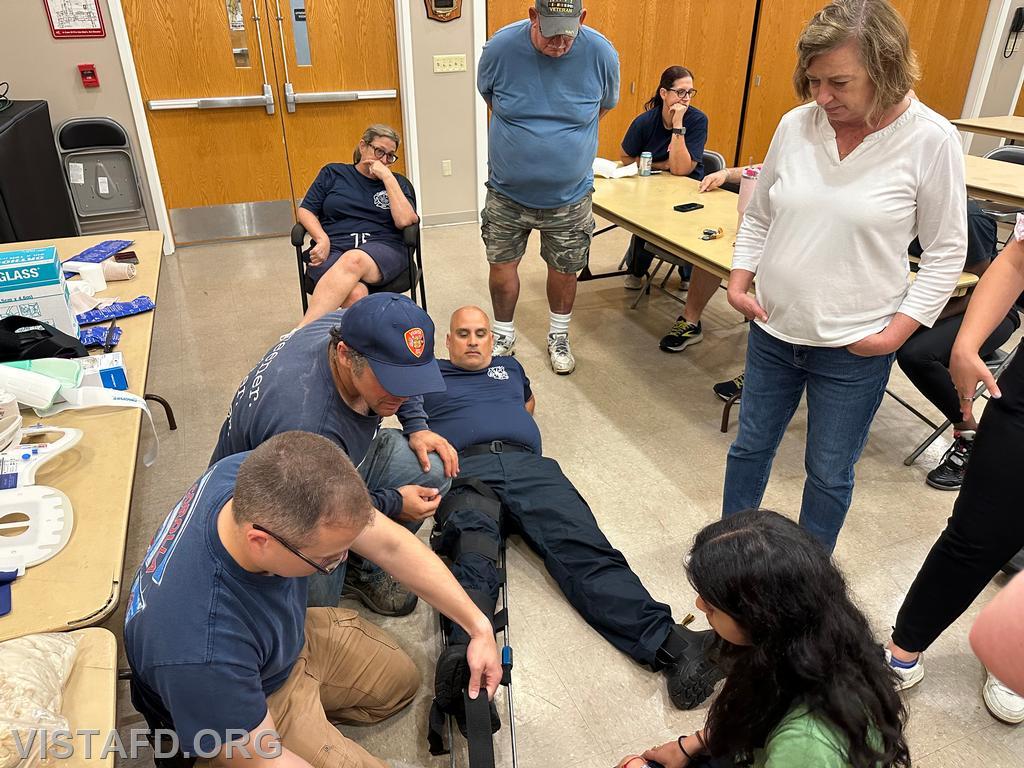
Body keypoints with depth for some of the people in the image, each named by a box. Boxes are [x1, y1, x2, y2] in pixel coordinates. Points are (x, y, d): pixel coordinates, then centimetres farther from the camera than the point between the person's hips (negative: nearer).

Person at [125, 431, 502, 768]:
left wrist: (479, 626, -16)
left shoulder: (265, 477, -30)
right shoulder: (200, 653, -45)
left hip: (293, 636, 6)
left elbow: (389, 543, -20)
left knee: (402, 682, 17)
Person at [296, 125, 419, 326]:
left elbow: (404, 220, 0)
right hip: (332, 250, 1)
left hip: (382, 249, -1)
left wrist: (388, 177, -2)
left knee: (353, 260, -38)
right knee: (355, 294, -35)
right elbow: (305, 211, 14)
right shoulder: (333, 173, 19)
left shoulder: (398, 182, 18)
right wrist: (322, 239, -5)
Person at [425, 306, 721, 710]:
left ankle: (668, 643, -41)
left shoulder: (509, 366, 40)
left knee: (583, 547, -24)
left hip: (529, 466, 3)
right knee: (471, 556, -36)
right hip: (466, 470, -2)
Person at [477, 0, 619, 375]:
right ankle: (503, 337, 30)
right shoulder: (500, 48, -14)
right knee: (501, 266, 7)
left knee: (564, 269, 11)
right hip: (507, 191, 0)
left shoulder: (601, 54, -13)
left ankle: (559, 337, 35)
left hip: (569, 194, 0)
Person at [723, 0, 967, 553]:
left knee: (829, 473, 11)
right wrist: (739, 279, -3)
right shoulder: (796, 125, -3)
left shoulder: (931, 139, -11)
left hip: (854, 348, -3)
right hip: (773, 330, 4)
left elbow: (946, 252, -4)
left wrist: (899, 330, -12)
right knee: (750, 447, 18)